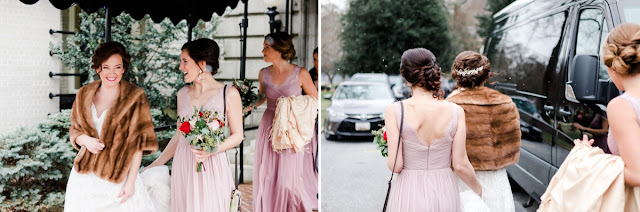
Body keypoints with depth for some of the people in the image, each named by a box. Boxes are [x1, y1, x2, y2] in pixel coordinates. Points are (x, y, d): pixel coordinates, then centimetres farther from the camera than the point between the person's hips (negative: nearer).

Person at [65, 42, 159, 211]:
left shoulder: (135, 98, -7)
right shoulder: (84, 94, 5)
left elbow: (138, 143, -8)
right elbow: (75, 130, 15)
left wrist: (131, 182, -11)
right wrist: (86, 140, -9)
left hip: (118, 177, -3)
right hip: (85, 176, 4)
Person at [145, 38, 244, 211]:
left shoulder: (229, 94, -6)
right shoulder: (183, 94, 8)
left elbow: (237, 135, -3)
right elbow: (180, 135, 14)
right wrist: (156, 164, 13)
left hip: (212, 168, -4)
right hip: (183, 166, 4)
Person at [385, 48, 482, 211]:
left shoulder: (395, 111, -13)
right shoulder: (456, 112, -8)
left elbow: (395, 165, -14)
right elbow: (460, 165, -5)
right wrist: (478, 189, 13)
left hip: (409, 196, -2)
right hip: (445, 193, 2)